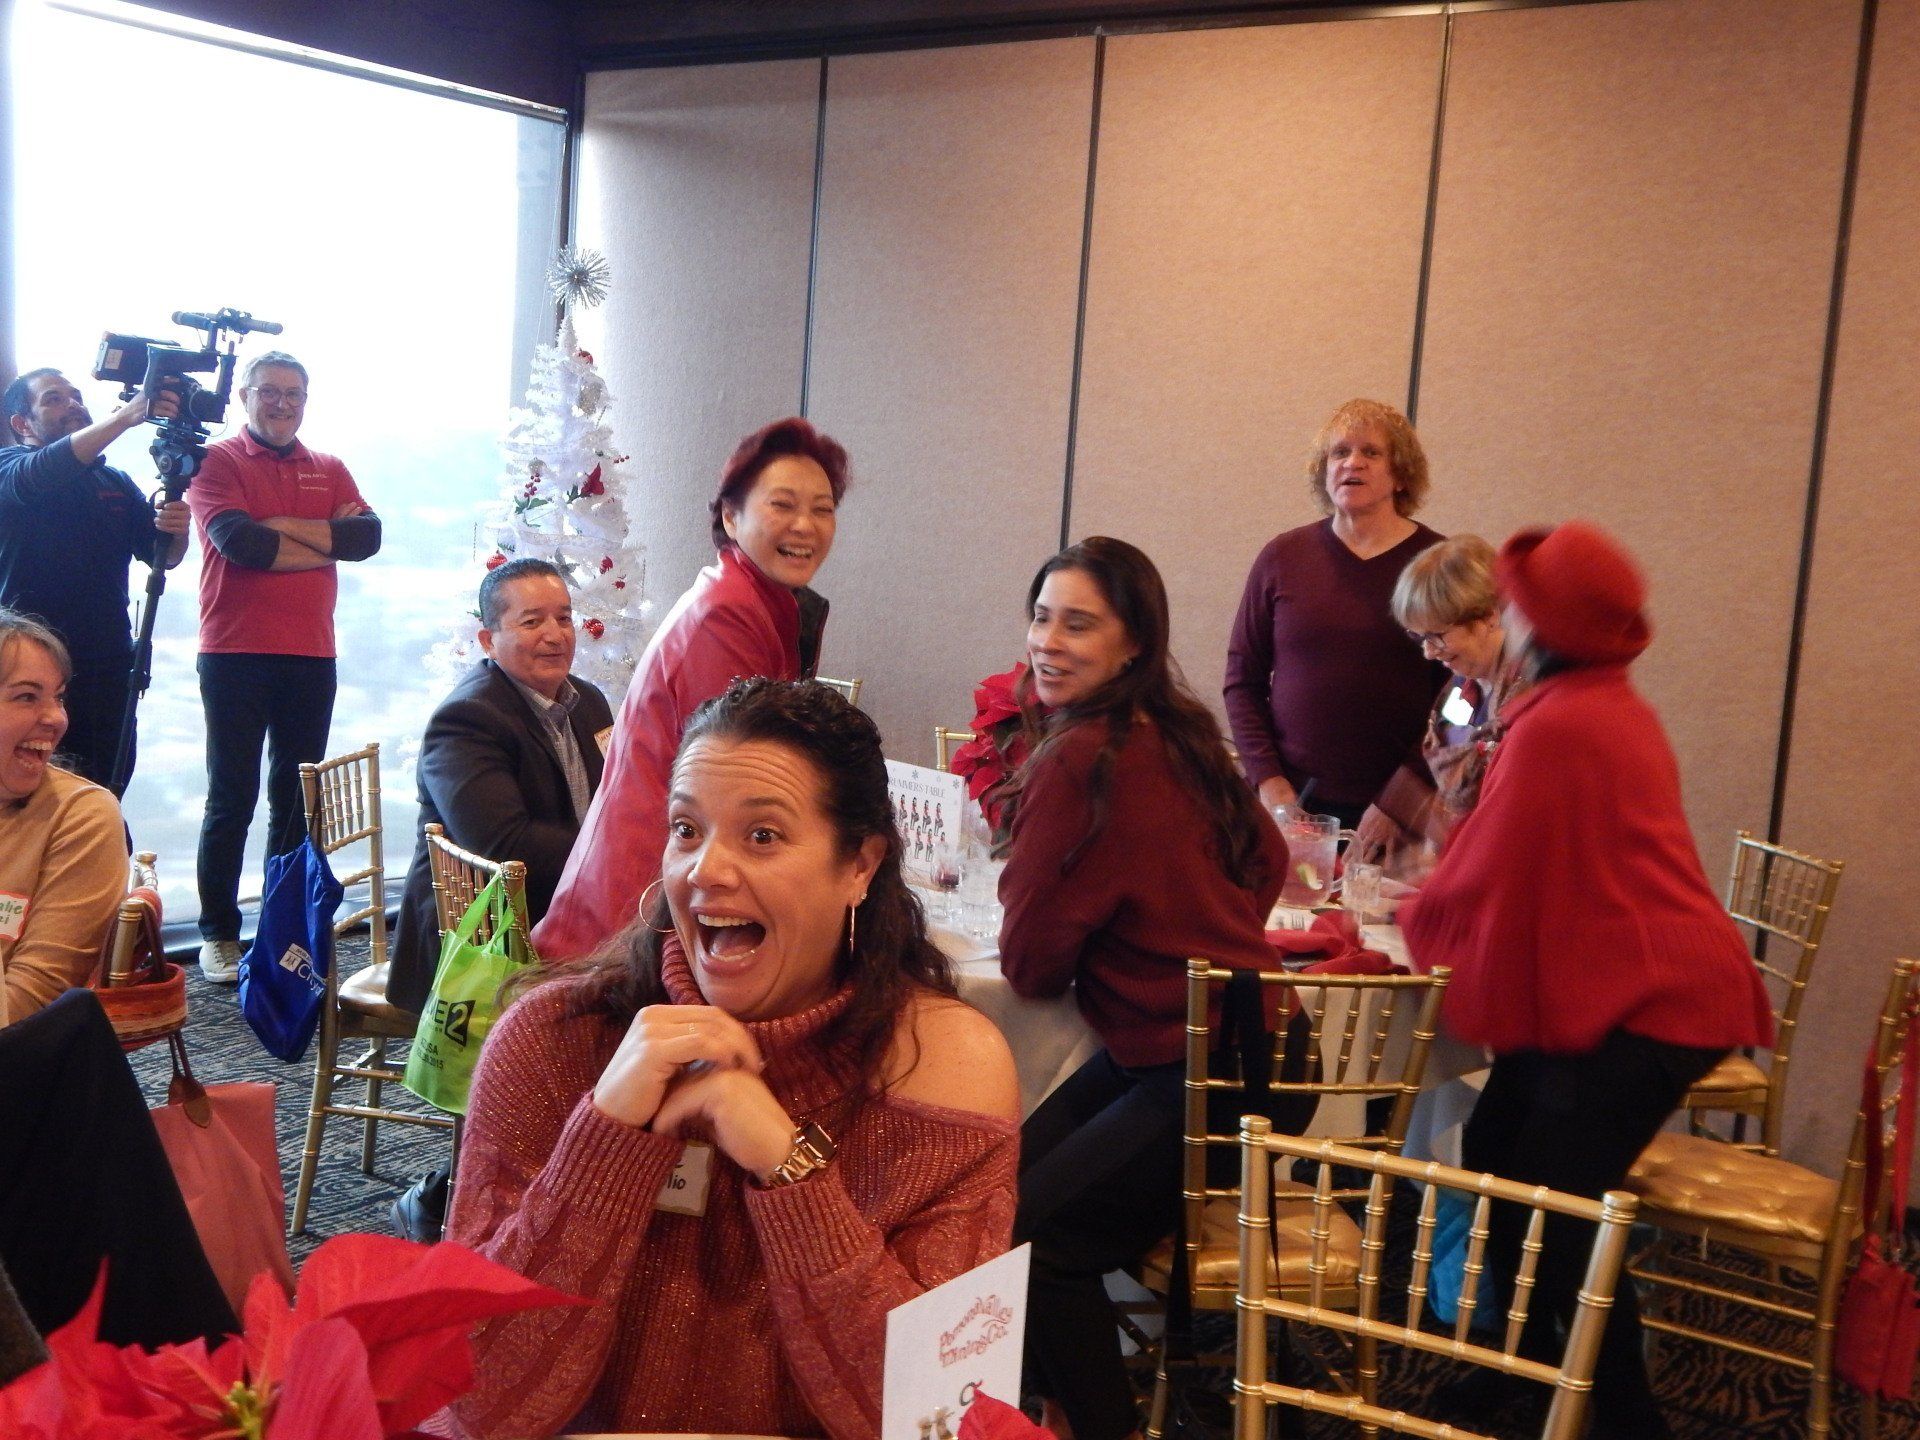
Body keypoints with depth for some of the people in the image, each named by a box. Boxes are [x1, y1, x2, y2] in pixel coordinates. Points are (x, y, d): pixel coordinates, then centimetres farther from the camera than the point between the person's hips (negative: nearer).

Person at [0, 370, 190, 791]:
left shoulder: (115, 482, 15)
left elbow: (162, 557, 8)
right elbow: (43, 472, -22)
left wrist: (175, 531, -17)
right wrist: (128, 415, -34)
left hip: (108, 668, 4)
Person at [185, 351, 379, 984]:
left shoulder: (329, 470, 14)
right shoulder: (216, 461, 1)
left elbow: (368, 536, -3)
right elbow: (237, 540, -15)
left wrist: (279, 524, -10)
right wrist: (326, 542, -7)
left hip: (310, 657, 4)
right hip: (235, 654, -4)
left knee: (296, 799, 9)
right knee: (232, 799, 0)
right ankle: (218, 935, 8)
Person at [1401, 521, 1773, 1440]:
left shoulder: (1556, 727, -18)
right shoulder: (1610, 707, 14)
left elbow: (1488, 876, -12)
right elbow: (1542, 860, 21)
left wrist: (1408, 918, 6)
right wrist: (1436, 896, 16)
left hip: (1648, 1002, -10)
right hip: (1647, 983, 10)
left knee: (1557, 1208, -5)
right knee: (1495, 1151, 14)